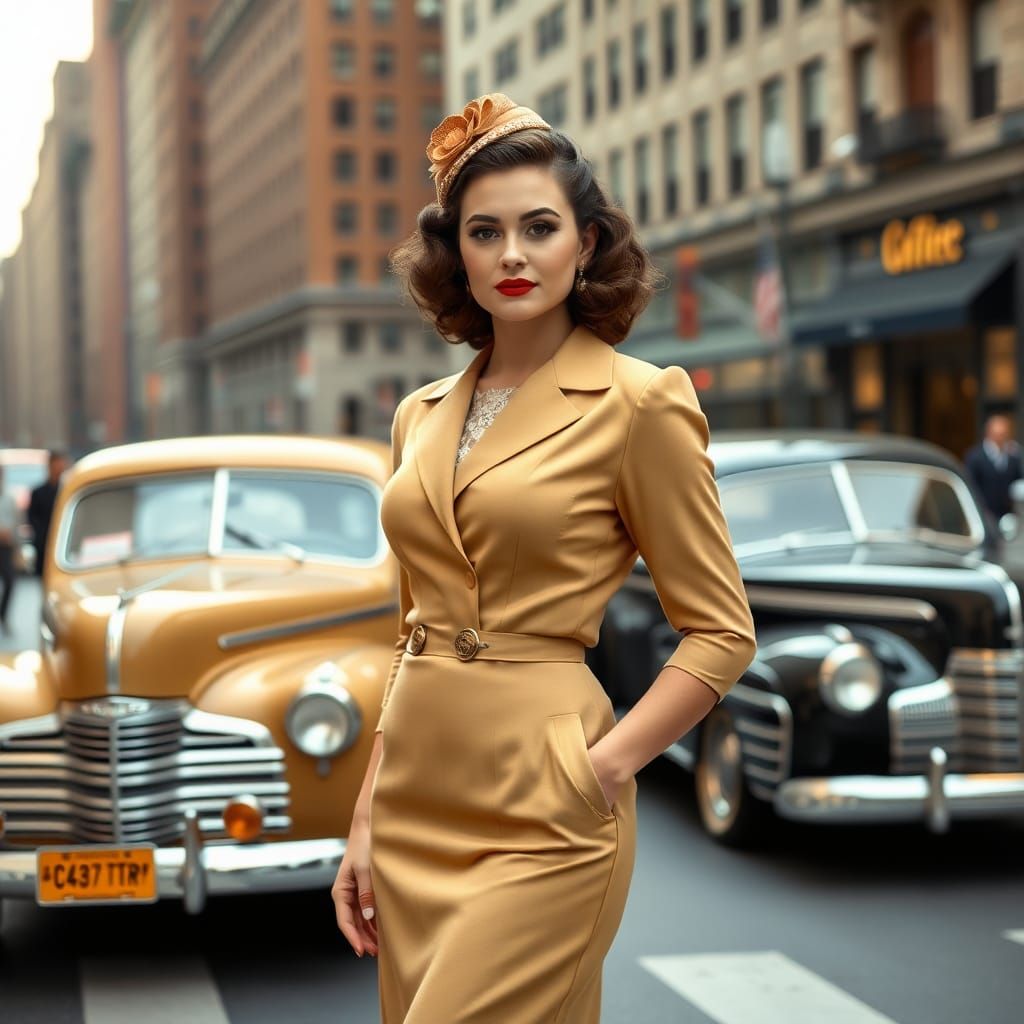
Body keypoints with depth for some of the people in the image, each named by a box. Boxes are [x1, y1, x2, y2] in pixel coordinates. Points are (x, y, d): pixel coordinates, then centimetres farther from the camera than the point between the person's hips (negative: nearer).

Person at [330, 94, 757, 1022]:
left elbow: (721, 633, -5)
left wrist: (603, 768, -14)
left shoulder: (637, 404, -7)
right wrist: (367, 821, 11)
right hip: (416, 800, 6)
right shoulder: (423, 415, 11)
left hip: (538, 817, -6)